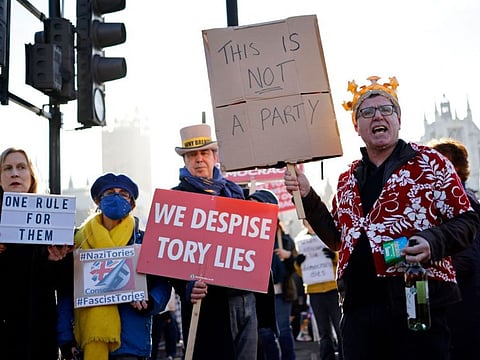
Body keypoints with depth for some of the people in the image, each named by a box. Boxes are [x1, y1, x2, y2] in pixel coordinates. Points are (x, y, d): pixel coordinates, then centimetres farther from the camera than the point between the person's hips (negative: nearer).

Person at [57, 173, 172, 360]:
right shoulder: (79, 240, 8)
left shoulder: (144, 240, 5)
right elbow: (66, 292, 5)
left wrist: (150, 302, -16)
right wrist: (65, 337, -2)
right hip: (87, 341, 1)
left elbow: (162, 283, 5)